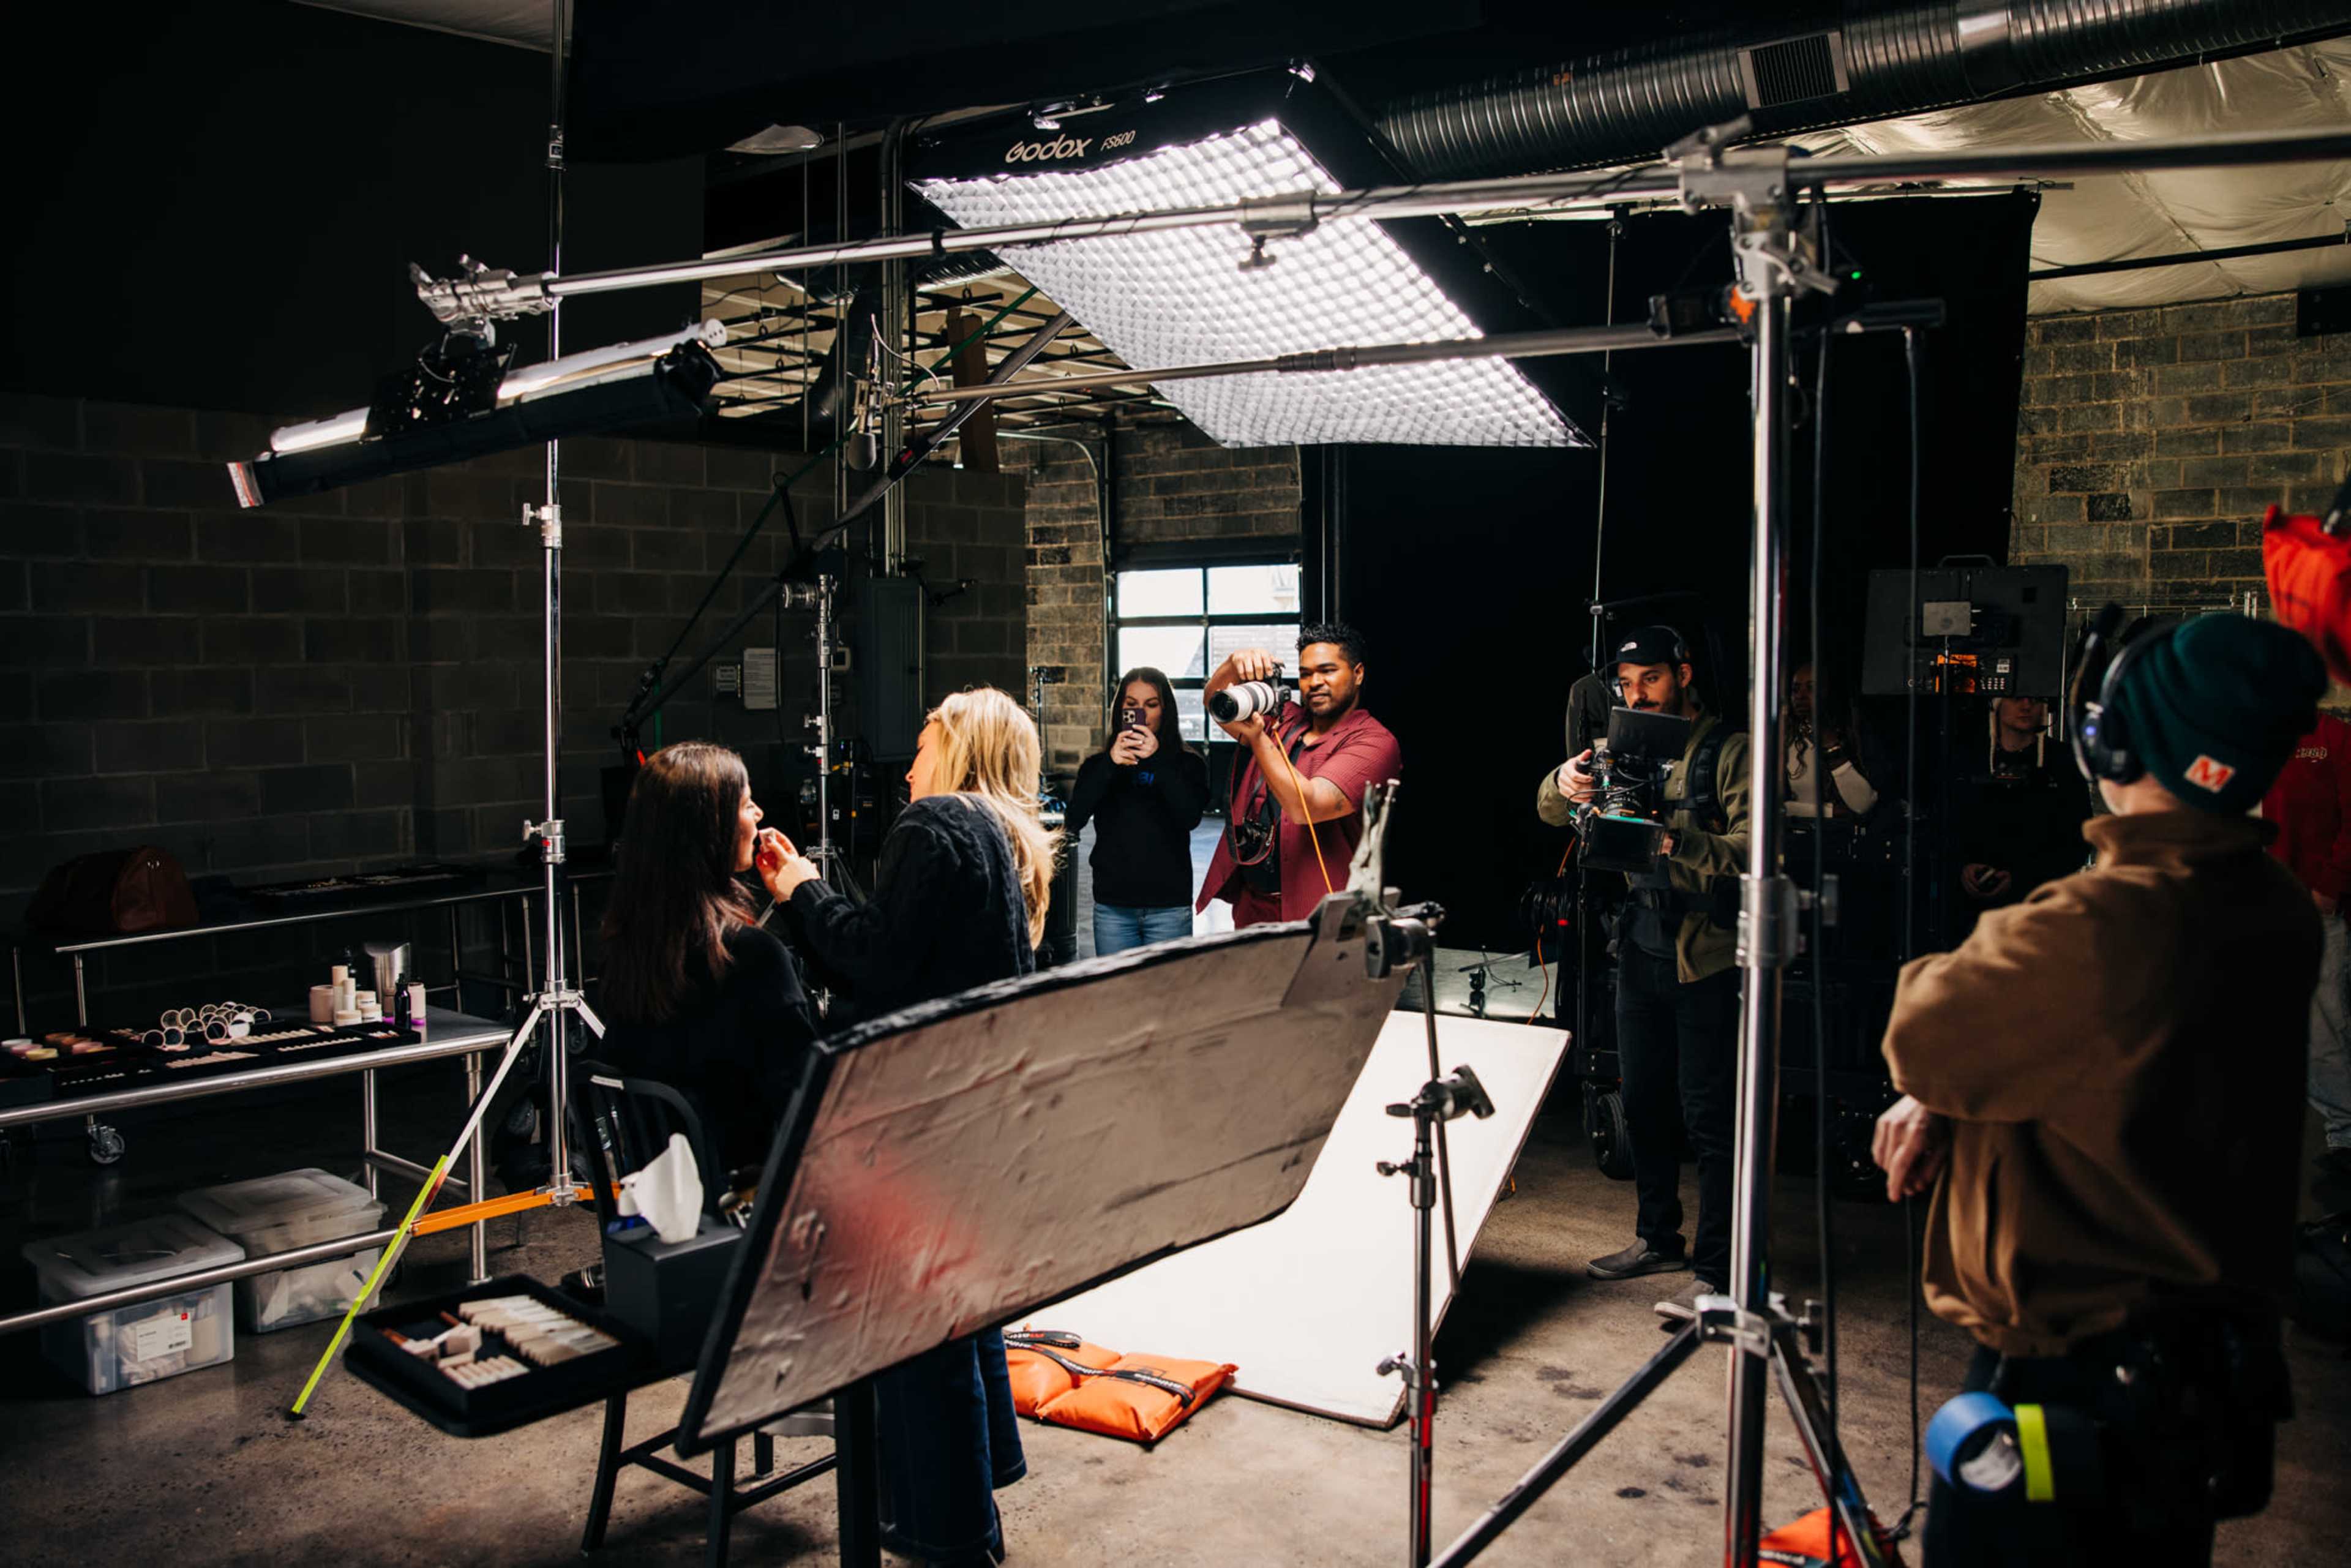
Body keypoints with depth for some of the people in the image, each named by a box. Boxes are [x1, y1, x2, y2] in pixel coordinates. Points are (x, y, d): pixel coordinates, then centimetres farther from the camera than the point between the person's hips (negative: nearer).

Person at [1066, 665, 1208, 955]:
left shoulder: (1188, 764, 4)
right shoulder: (1098, 765, 8)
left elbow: (1190, 817, -13)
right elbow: (1074, 820, -7)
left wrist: (1157, 760, -19)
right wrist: (1110, 765, -17)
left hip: (1169, 907, -1)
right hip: (1113, 906, 1)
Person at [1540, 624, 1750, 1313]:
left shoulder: (1730, 752, -7)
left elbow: (1749, 849, -18)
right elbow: (1552, 811, 6)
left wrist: (1674, 843, -34)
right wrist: (1565, 783, -18)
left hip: (1706, 958, -7)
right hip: (1641, 950, 7)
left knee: (1708, 1114, -4)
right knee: (1643, 1102, 16)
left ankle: (1715, 1270, 3)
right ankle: (1658, 1238, 31)